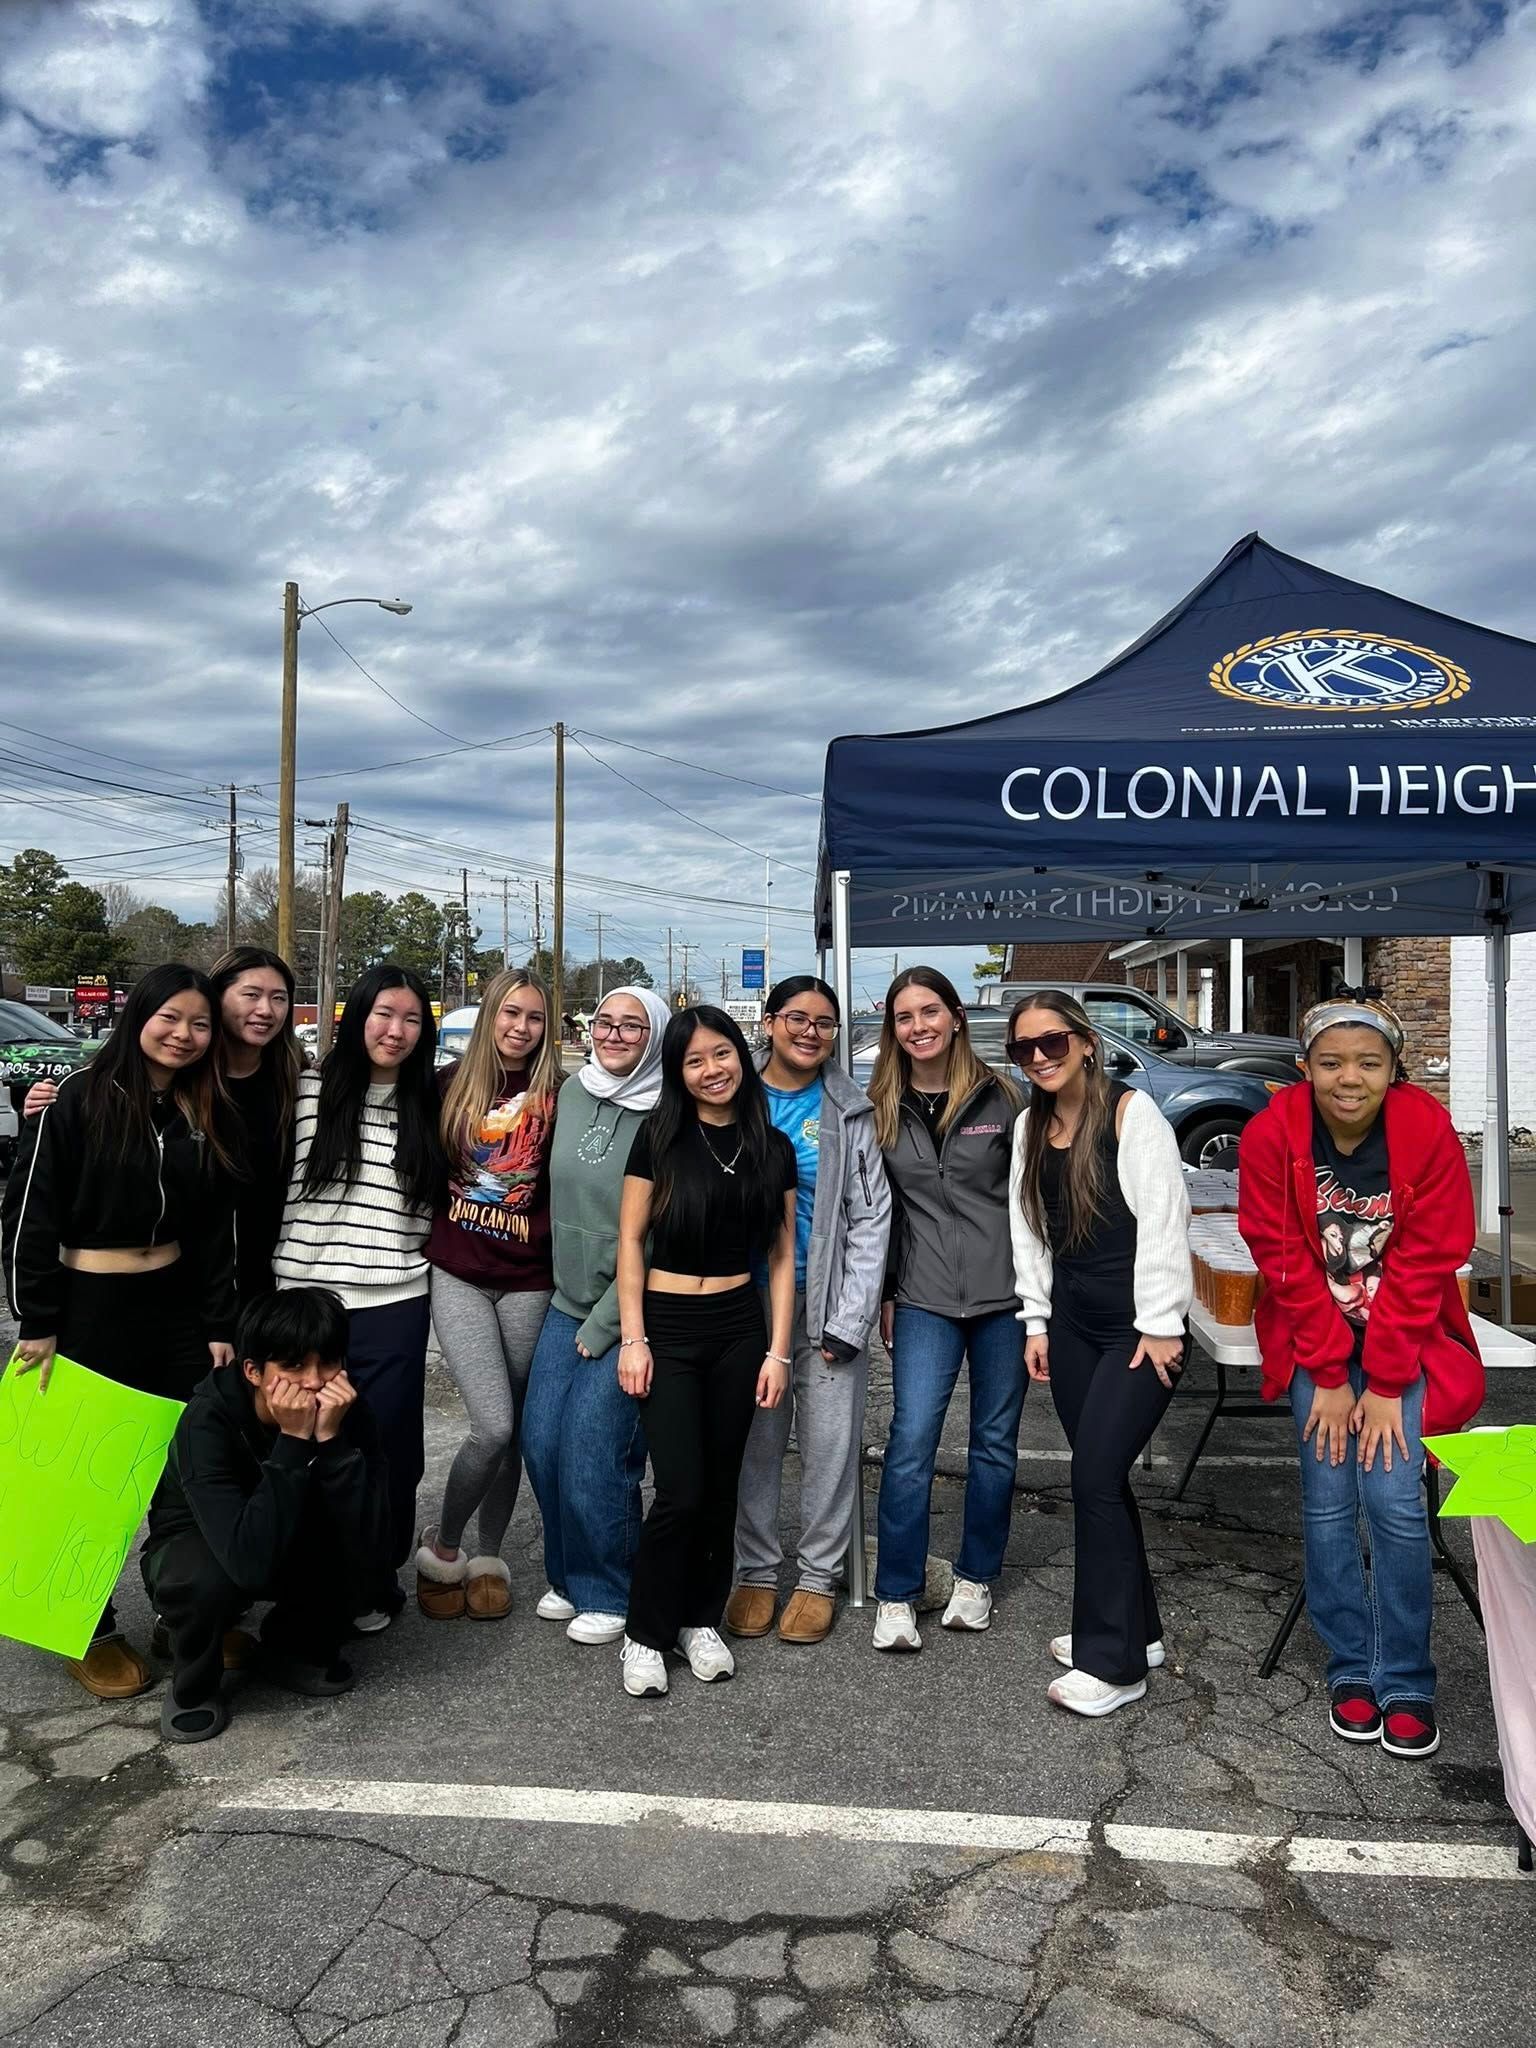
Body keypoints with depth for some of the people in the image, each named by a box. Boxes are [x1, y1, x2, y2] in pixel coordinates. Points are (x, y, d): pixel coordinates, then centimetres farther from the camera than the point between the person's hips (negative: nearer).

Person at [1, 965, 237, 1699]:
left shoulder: (202, 1115, 5)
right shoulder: (77, 1100, -10)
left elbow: (215, 1229, 7)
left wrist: (220, 1327, 4)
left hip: (178, 1304, 5)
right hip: (91, 1308, -5)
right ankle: (94, 1632, 23)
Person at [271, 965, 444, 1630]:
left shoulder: (428, 1106, 5)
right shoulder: (308, 1090, -1)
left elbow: (440, 1206, 14)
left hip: (393, 1308, 1)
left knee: (385, 1451, 7)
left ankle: (375, 1586, 26)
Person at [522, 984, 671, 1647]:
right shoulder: (574, 1094, 5)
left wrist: (604, 1324, -12)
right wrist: (575, 1309, 15)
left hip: (630, 1313, -6)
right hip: (567, 1301, 6)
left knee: (591, 1453, -5)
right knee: (541, 1440, 8)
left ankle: (609, 1595, 17)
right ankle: (569, 1577, 28)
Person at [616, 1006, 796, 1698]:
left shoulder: (772, 1147, 4)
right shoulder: (659, 1136, -4)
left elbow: (782, 1257, 7)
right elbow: (630, 1240, -3)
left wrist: (777, 1351, 2)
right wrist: (632, 1339, -8)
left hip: (739, 1328, 3)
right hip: (668, 1327, -3)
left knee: (721, 1485, 10)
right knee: (680, 1491, -6)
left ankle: (701, 1620, 29)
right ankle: (645, 1633, 13)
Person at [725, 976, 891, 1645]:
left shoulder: (852, 1114, 1)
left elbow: (872, 1220, -1)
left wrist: (849, 1320, -7)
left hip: (828, 1305, 0)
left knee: (830, 1446, 5)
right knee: (754, 1444, 9)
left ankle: (817, 1576, 22)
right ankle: (756, 1571, 25)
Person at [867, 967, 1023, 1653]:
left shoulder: (999, 1097, -1)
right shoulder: (882, 1107, 5)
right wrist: (885, 1294, 9)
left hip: (1002, 1293, 0)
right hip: (925, 1299, 1)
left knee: (995, 1440, 10)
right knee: (911, 1441, -7)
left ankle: (975, 1579, 27)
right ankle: (896, 1596, 5)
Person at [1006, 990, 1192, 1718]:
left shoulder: (1131, 1112, -10)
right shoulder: (1030, 1126, 10)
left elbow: (1163, 1220, -13)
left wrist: (1161, 1325, -15)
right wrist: (1036, 1321, 10)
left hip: (1139, 1326, -6)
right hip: (1071, 1322, 6)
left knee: (1095, 1478, -9)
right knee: (1100, 1479, 12)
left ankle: (1113, 1660, 3)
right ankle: (1135, 1629, 28)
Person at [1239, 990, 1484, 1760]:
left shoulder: (1428, 1130, -16)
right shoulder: (1271, 1134, -16)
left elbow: (1424, 1264, -13)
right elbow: (1284, 1261, -10)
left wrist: (1384, 1384, -13)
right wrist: (1329, 1376, -10)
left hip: (1405, 1340, 0)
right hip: (1314, 1340, 1)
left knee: (1395, 1502, -8)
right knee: (1329, 1503, -2)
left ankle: (1405, 1684, 7)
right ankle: (1351, 1672, 14)